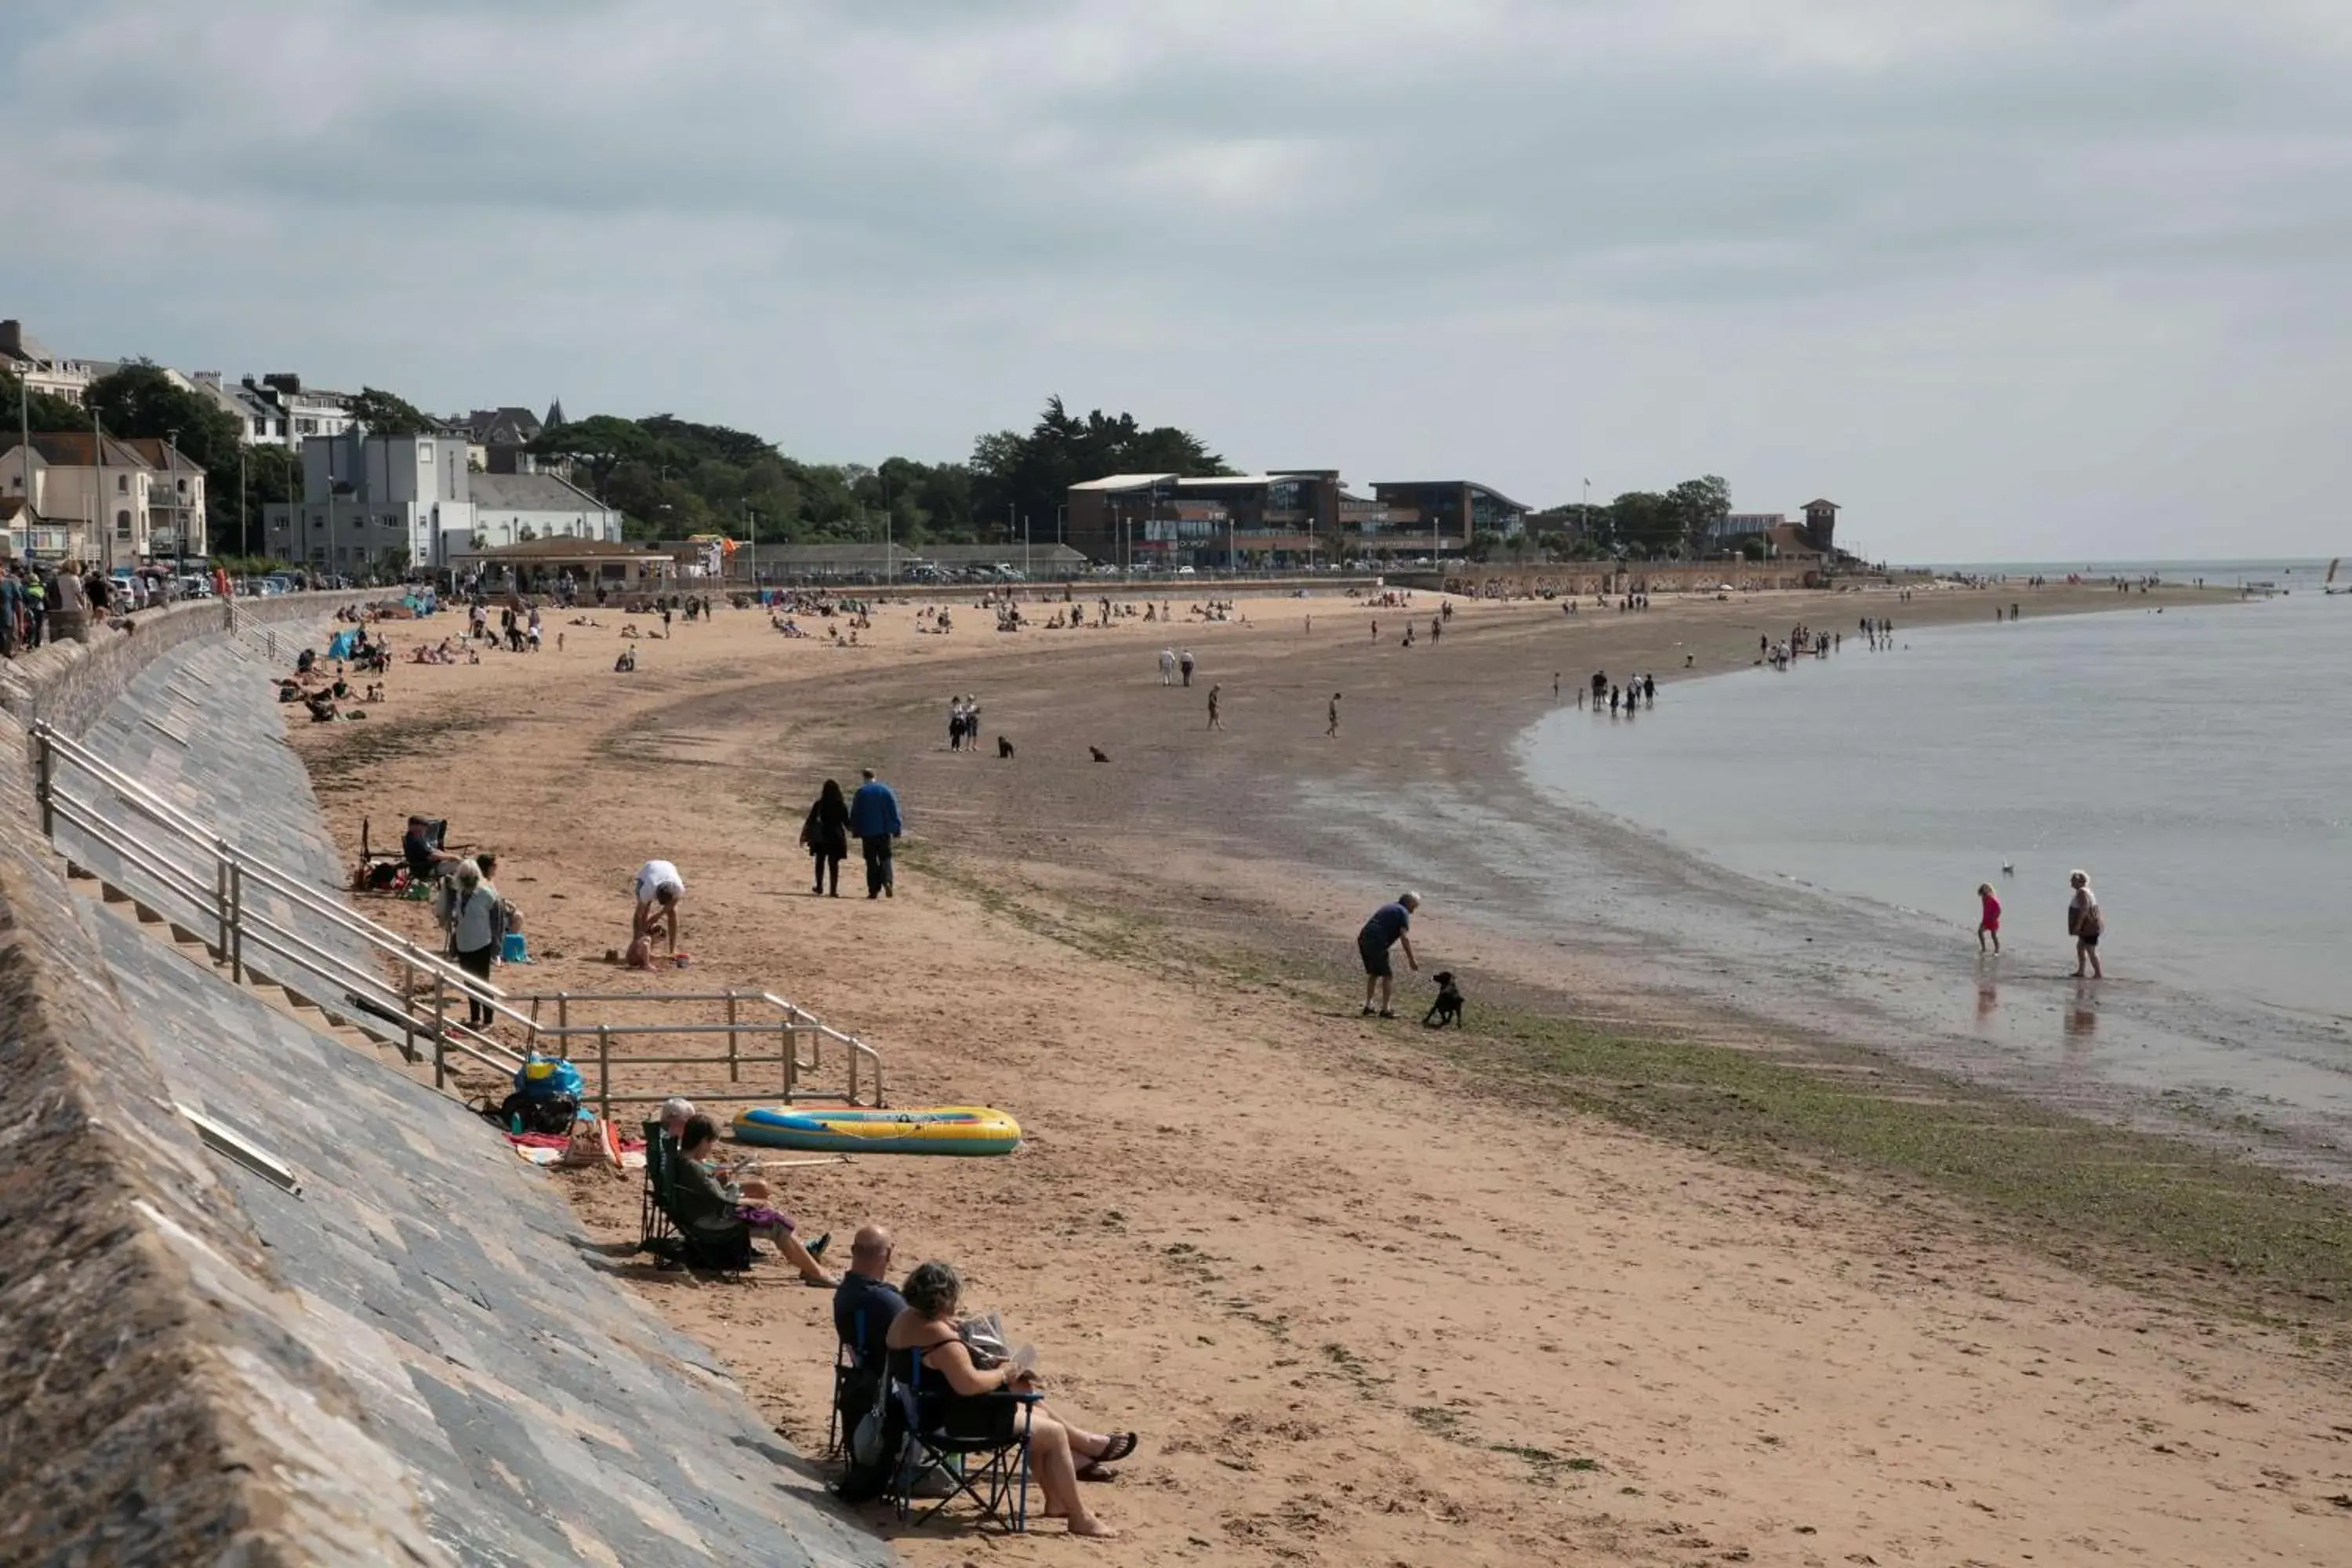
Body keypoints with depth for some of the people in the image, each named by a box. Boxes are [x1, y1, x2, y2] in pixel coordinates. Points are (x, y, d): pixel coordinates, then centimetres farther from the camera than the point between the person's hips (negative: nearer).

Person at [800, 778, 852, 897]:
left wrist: (804, 834, 4)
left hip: (822, 837, 0)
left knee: (820, 862, 17)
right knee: (834, 863, 4)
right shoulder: (842, 806, -5)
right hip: (837, 837, 0)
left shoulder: (819, 804, -6)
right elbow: (847, 822, 0)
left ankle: (819, 886, 21)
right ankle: (833, 890, -1)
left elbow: (810, 820, -4)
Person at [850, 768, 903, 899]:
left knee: (871, 861, 4)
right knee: (885, 858, 8)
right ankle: (887, 881, -18)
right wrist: (897, 829, 6)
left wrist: (855, 830, 9)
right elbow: (894, 811, 2)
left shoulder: (860, 792, -2)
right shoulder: (886, 790, 2)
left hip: (867, 833, -1)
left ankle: (874, 890, 0)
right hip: (884, 832, 1)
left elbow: (854, 814, 1)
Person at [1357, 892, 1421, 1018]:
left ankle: (1368, 1005, 23)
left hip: (1363, 938, 8)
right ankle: (1385, 1009, 4)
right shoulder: (1403, 912, 0)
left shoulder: (1388, 907, 26)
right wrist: (1411, 960, -7)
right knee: (1387, 975, 3)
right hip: (1377, 943, -8)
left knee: (1373, 973, 22)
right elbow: (1404, 938, -8)